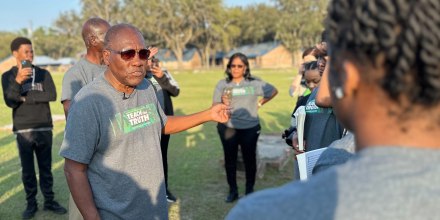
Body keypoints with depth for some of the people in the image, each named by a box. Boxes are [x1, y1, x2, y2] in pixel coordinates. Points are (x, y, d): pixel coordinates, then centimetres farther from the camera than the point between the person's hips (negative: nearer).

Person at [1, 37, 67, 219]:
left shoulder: (43, 73, 5)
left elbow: (52, 95, -9)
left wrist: (26, 97, -11)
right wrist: (18, 81, -27)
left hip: (44, 129, 1)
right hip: (23, 130, -1)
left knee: (46, 168, 8)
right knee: (27, 170, 5)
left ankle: (49, 201, 18)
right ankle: (31, 203, 17)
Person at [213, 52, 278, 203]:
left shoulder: (254, 83, -3)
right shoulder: (222, 84, -2)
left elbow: (273, 91, 11)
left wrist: (260, 103, 4)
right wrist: (222, 103, -24)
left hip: (250, 128, 0)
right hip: (227, 128, 1)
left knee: (249, 159, 9)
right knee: (230, 159, 7)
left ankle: (249, 190, 26)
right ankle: (233, 191, 22)